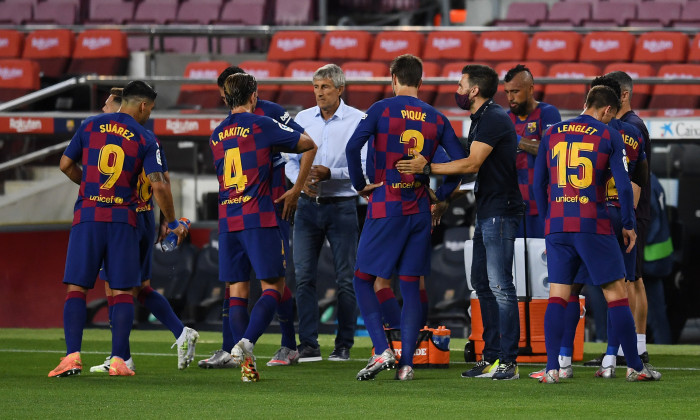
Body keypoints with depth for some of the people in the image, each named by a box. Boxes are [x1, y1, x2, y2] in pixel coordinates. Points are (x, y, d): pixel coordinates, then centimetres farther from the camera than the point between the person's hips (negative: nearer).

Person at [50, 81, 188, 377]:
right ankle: (118, 359, -4)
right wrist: (172, 223, 7)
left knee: (76, 288, 2)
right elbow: (158, 186, -5)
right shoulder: (145, 139, 1)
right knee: (123, 291, 4)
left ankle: (72, 356, -10)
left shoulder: (90, 126, 7)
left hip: (87, 217, 1)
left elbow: (66, 165, 11)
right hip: (122, 218, -1)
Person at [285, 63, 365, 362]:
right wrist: (301, 180, -8)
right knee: (304, 276, -4)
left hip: (342, 206, -3)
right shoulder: (303, 119, 9)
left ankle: (344, 345, 8)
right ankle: (308, 344, -2)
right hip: (308, 204, 3)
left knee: (345, 278, 1)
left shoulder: (357, 121, -3)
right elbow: (290, 160, 12)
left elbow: (363, 167, -8)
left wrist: (330, 174, -19)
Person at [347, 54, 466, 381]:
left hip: (385, 207, -4)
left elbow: (353, 147, -16)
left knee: (363, 280, 7)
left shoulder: (381, 110, -4)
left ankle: (382, 350, -9)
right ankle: (406, 363, 2)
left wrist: (360, 185, -3)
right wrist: (440, 195, 12)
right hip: (419, 210, 4)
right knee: (410, 287, 7)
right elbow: (461, 162, 2)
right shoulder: (437, 119, 6)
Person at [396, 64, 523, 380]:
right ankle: (491, 357, 16)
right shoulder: (482, 119, 17)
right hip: (486, 212, 11)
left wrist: (428, 168, -19)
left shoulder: (493, 119, -15)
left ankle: (508, 361, -9)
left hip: (499, 212, -11)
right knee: (482, 283, 12)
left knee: (500, 285, -10)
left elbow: (472, 164, -21)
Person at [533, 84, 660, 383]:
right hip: (594, 225, -3)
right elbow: (623, 185, -5)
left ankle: (552, 368, -6)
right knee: (616, 294, 4)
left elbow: (539, 183, 12)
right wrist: (628, 225, 4)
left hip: (557, 225, 3)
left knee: (557, 297, 4)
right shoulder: (609, 136, 0)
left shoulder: (551, 134, 10)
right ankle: (635, 367, 6)